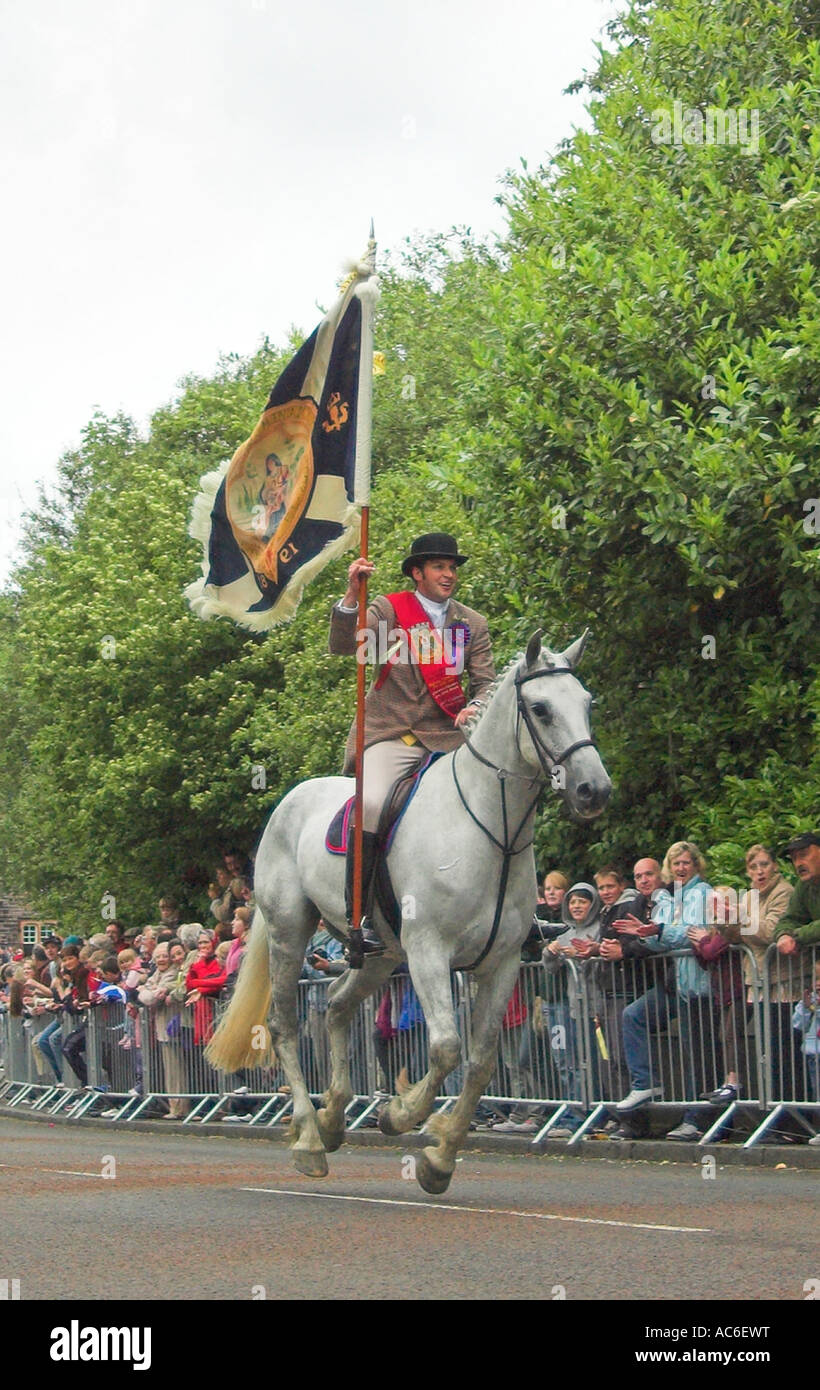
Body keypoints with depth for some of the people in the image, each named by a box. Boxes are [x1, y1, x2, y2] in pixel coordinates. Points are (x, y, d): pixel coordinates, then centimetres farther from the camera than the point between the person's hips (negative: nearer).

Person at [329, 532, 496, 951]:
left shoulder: (473, 624, 16)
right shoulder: (388, 610, 6)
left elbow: (486, 682, 10)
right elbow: (342, 646, -7)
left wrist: (475, 708, -13)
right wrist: (351, 597, -23)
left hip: (446, 738, 3)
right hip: (390, 737, -3)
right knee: (371, 804, -29)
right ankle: (358, 916, -20)